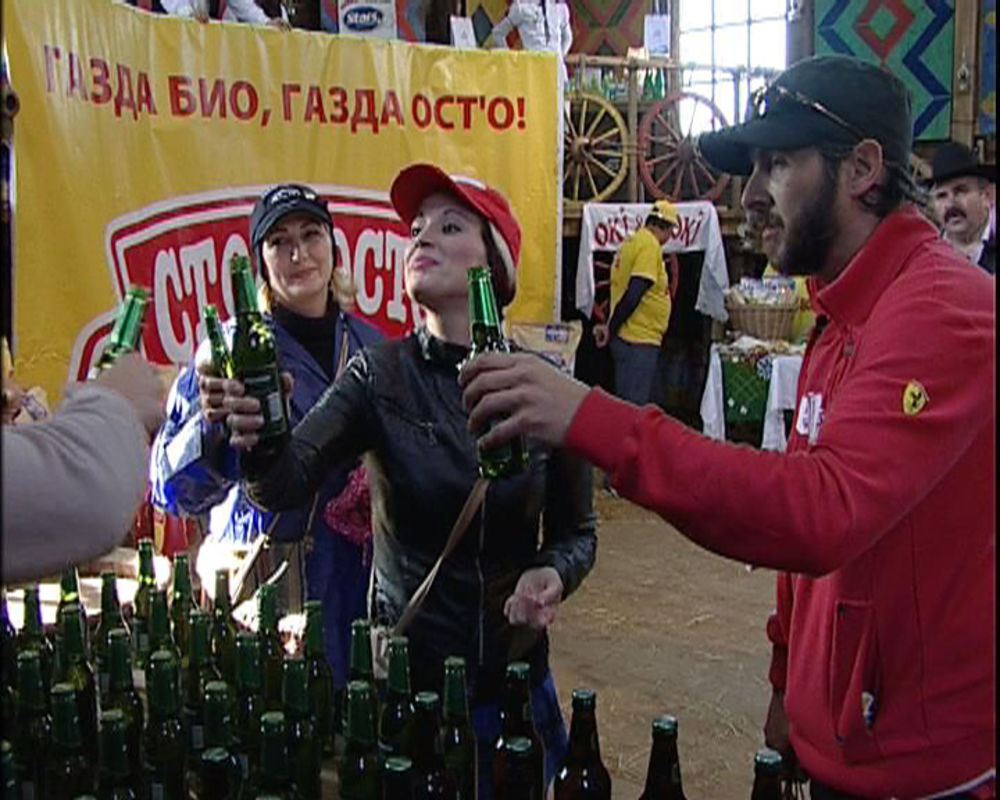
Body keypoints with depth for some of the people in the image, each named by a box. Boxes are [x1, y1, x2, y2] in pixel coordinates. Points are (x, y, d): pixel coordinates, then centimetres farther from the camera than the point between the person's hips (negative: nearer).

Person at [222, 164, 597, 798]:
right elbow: (286, 483, -25)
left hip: (514, 680, 1)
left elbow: (577, 531, 1)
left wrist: (553, 576, -21)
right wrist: (256, 436, -46)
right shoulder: (378, 376, -10)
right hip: (404, 679, -1)